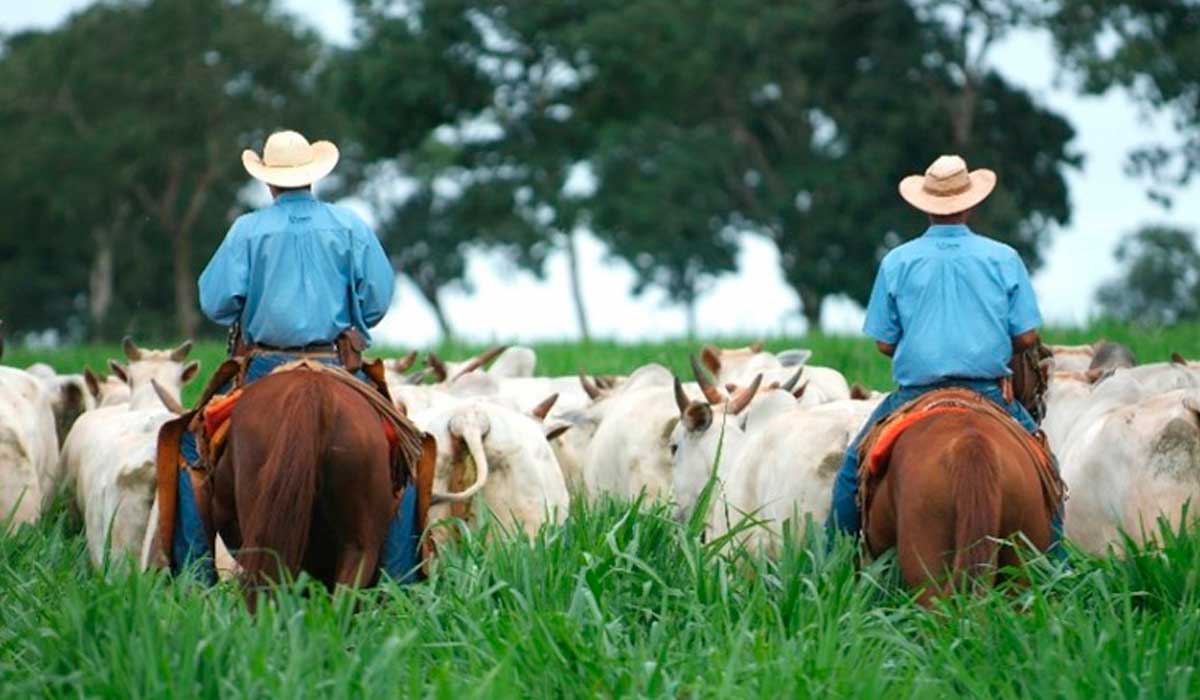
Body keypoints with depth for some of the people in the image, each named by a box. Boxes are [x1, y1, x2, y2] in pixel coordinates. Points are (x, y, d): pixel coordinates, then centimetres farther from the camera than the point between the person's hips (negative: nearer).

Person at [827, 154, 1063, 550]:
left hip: (915, 393, 0)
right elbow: (1026, 337, -1)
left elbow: (884, 343, 1)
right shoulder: (1003, 259, -1)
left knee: (854, 467, 18)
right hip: (988, 393, 0)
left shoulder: (897, 262, -1)